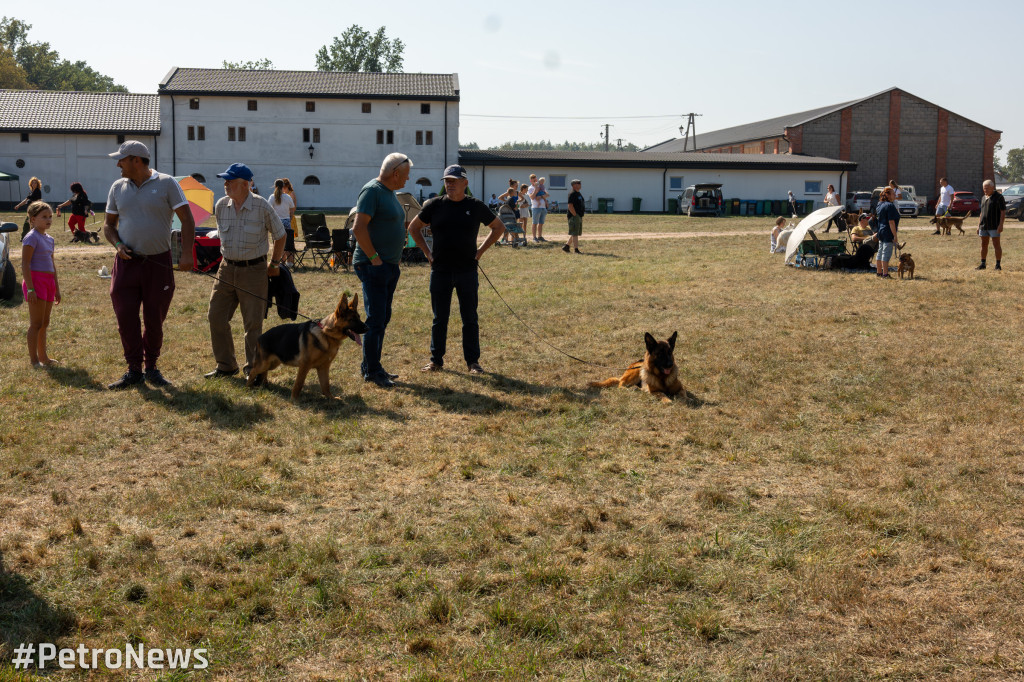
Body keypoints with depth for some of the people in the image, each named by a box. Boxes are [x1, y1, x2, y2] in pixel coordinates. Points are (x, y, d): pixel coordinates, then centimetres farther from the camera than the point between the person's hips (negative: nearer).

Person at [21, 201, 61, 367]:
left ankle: (43, 356, 24)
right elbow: (25, 264, -16)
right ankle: (34, 360, 0)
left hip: (48, 282, 8)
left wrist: (56, 288, 22)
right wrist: (30, 288, -21)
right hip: (36, 281, -8)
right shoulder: (32, 238, -10)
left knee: (44, 323, 15)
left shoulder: (49, 239, 15)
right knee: (36, 324, -5)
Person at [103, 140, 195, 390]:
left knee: (154, 319, 6)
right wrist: (118, 245, -5)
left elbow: (187, 220, -5)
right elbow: (109, 224, 16)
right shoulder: (118, 187, 8)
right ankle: (134, 370, 10)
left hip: (158, 263, -3)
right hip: (127, 263, 3)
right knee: (126, 318, -2)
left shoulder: (166, 184, -3)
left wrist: (186, 254, -16)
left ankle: (151, 368, 22)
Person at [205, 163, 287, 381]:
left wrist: (274, 263, 3)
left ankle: (253, 369, 13)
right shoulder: (221, 206, 2)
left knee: (253, 322, 0)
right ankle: (225, 365, 19)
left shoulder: (262, 206, -12)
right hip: (227, 268, 5)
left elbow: (280, 235, 0)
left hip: (254, 270, -5)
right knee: (216, 317, 5)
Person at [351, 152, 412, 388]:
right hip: (374, 266, -10)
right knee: (376, 320, -5)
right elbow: (358, 227, -23)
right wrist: (374, 257, -20)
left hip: (390, 265, 10)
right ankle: (372, 371, 2)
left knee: (383, 318, 14)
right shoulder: (372, 190, -15)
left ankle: (372, 367, 23)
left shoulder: (389, 192, 15)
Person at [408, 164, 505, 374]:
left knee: (470, 318, 4)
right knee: (439, 318, 7)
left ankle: (473, 361, 12)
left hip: (467, 270, 0)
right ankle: (436, 360, 17)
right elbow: (413, 228, 14)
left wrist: (481, 250, 5)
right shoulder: (434, 205, 2)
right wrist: (427, 252, 6)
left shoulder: (476, 207, 1)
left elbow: (499, 227, 13)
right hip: (440, 270, 1)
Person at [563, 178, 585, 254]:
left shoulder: (579, 194, 17)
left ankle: (566, 246, 20)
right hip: (574, 216, -10)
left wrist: (581, 216, 17)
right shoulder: (572, 194, -13)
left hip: (579, 216, 10)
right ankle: (576, 249, -6)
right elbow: (570, 206, -19)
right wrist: (575, 215, -18)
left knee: (577, 233, 13)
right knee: (575, 233, -7)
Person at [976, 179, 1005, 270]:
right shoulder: (984, 198, 15)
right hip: (984, 226, 7)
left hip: (994, 227, -7)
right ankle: (983, 264, 15)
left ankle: (998, 265, -2)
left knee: (996, 245, -5)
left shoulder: (999, 197, -6)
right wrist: (979, 225, 15)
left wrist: (1001, 225, -18)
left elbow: (1003, 212, -10)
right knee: (984, 245, 9)